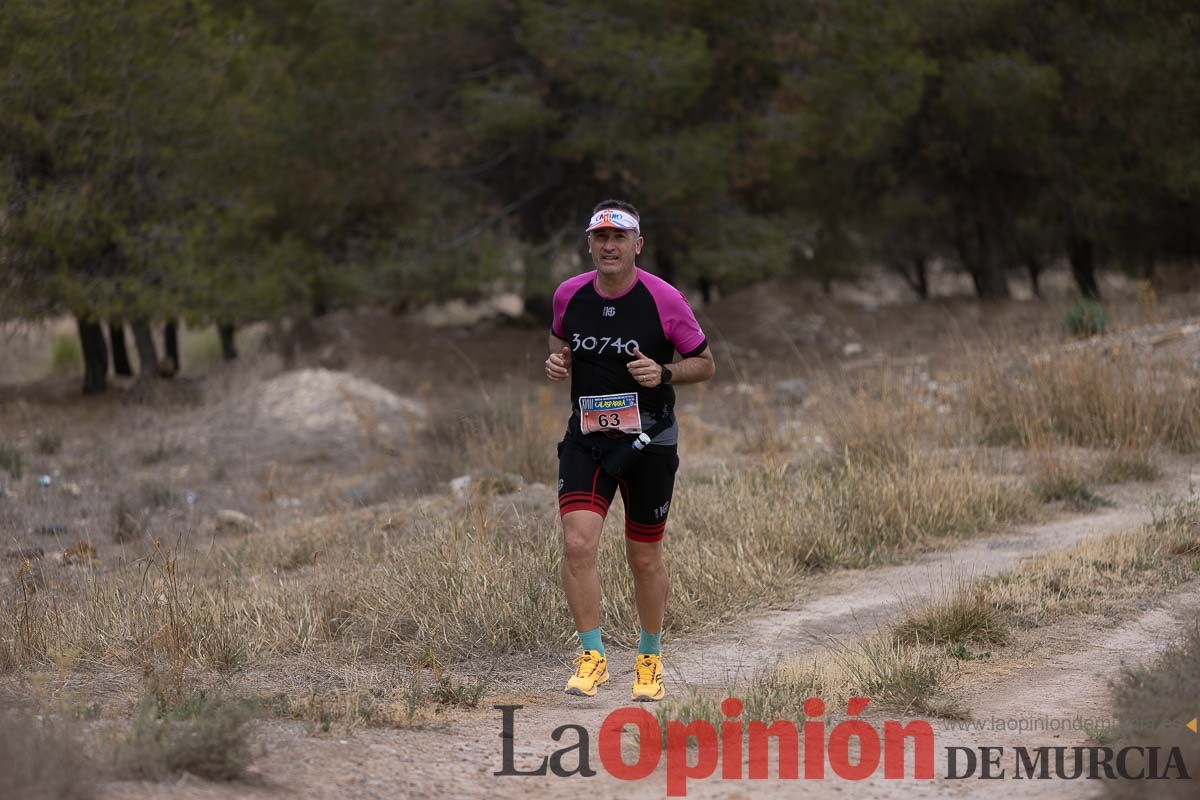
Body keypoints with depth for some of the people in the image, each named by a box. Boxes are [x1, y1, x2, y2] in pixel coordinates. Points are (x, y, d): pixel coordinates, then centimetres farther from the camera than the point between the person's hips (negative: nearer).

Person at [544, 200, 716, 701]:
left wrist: (664, 374, -20)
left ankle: (649, 659, 29)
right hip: (586, 437, 2)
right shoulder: (569, 295, -2)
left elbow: (704, 364, -1)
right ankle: (592, 656, -4)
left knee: (644, 558, 8)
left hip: (648, 440, -2)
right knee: (577, 544, -16)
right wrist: (556, 360, -2)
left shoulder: (664, 299, -11)